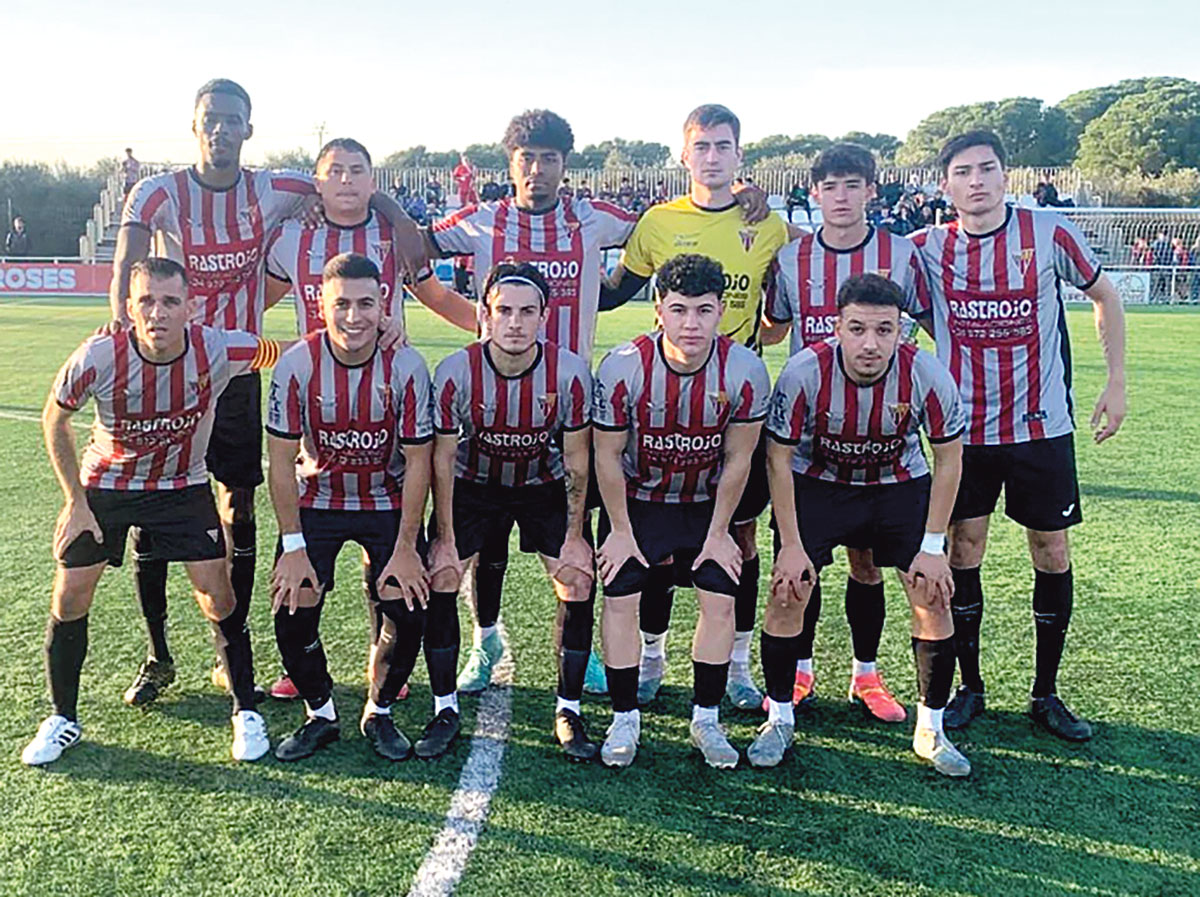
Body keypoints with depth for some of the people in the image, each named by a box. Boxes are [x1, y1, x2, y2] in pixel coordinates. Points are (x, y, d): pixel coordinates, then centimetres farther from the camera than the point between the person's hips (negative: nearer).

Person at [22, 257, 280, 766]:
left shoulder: (220, 350, -26)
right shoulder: (99, 358, -26)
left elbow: (284, 353, -7)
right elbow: (54, 419, -7)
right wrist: (76, 501, -8)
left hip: (183, 488, 0)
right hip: (103, 486, 0)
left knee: (219, 600, -5)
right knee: (69, 600, 2)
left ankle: (246, 713, 14)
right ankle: (62, 720, 23)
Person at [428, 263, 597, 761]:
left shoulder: (569, 372, -23)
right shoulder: (455, 372, -24)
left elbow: (576, 460, -12)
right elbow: (443, 460, -14)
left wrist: (574, 537, -11)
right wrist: (445, 541, -13)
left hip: (544, 485, 0)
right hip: (473, 483, 0)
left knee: (578, 583, -11)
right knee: (439, 580, -10)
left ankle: (568, 711, 5)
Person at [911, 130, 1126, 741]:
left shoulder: (1050, 233, -5)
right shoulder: (926, 248, -2)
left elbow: (1104, 297, 8)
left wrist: (1117, 383, 6)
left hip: (1042, 424, 0)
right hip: (964, 428, 1)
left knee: (1051, 551, 5)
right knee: (962, 553, 4)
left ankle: (1046, 694, 20)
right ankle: (969, 687, 20)